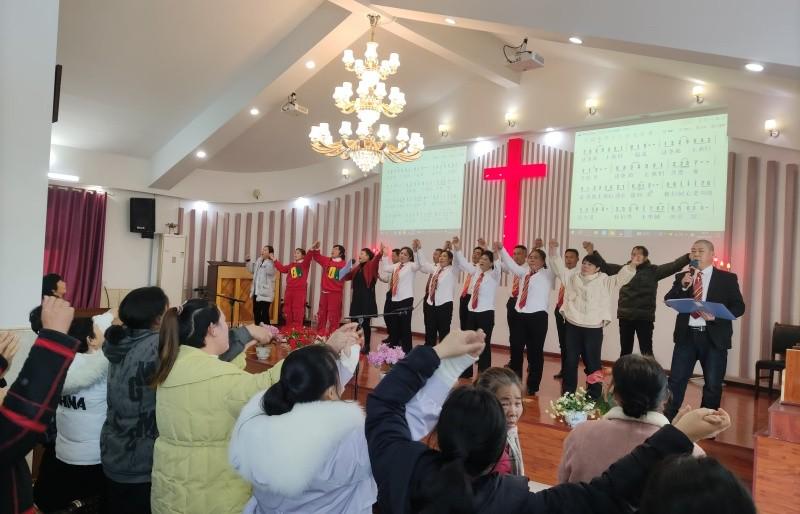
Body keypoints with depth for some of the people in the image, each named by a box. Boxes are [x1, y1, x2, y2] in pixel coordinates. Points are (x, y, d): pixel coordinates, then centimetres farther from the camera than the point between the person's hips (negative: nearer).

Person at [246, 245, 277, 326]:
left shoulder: (271, 263, -12)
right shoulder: (258, 261, 14)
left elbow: (270, 272, -34)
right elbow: (252, 270, 30)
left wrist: (273, 260, -39)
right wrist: (247, 261, 20)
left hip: (265, 293, -9)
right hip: (256, 292, 9)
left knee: (264, 313, -9)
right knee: (256, 311, 16)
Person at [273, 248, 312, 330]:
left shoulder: (304, 264, 0)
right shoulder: (291, 265, 17)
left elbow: (308, 258, -17)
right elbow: (282, 268, 21)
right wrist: (275, 260, 22)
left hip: (300, 291, -6)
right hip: (289, 291, 6)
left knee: (298, 311, -6)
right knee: (288, 310, 10)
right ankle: (289, 329, 20)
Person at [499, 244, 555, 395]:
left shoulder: (548, 274, 1)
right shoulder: (525, 272, 15)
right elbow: (511, 265, 12)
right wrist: (501, 249, 0)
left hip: (537, 317, -5)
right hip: (520, 315, 5)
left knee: (535, 352, 3)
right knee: (515, 349, 9)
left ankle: (532, 386, 16)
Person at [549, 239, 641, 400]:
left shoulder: (604, 281, 2)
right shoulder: (572, 278, 10)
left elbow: (620, 278, -7)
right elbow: (559, 267, 11)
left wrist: (632, 265, -22)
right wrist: (554, 251, 0)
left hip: (593, 328, -2)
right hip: (573, 326, 3)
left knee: (592, 362, 2)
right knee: (570, 361, 8)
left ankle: (594, 396, 15)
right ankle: (567, 394, 20)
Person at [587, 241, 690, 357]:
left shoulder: (653, 270, 0)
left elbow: (673, 266, -9)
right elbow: (605, 267, 5)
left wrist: (689, 257, -23)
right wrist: (593, 252, -6)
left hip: (645, 317, -3)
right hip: (625, 316, 3)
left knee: (646, 351, 2)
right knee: (625, 350, 14)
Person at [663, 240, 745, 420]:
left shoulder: (727, 278, 1)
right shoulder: (682, 277, 8)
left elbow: (739, 307, -3)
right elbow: (668, 301, 1)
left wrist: (715, 316, -18)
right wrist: (682, 286, -16)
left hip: (714, 338, -2)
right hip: (686, 336, 2)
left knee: (713, 385, 8)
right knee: (676, 381, 4)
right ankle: (667, 420, 14)